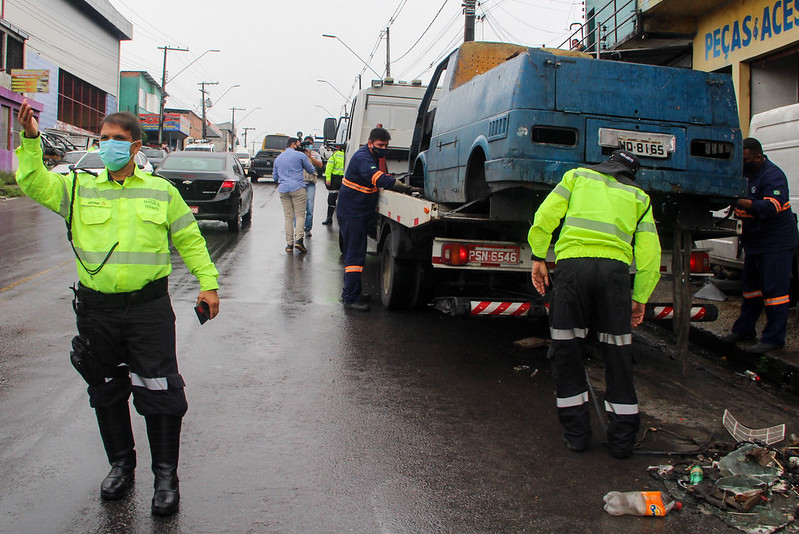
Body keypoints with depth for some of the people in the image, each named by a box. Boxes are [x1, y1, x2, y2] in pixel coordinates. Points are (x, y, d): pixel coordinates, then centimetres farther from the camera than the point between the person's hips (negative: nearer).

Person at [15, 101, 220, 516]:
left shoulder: (161, 191, 6)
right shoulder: (79, 189, 8)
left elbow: (189, 239, 10)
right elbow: (34, 184, -4)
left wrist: (208, 282, 5)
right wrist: (30, 140, -17)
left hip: (149, 308, -2)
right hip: (97, 309, 3)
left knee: (158, 393, -3)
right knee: (106, 392, 14)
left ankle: (166, 475, 12)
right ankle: (120, 465, 33)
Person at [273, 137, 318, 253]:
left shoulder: (278, 158, 17)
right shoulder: (300, 155, 0)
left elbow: (274, 177, 24)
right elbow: (311, 170, 10)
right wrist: (308, 159, 27)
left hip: (283, 190, 5)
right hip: (298, 188, -5)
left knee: (288, 216, 6)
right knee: (300, 215, -2)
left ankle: (289, 243, 2)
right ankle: (299, 239, -18)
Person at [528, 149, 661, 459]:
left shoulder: (578, 176, 21)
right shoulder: (639, 197, 23)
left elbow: (545, 216, 7)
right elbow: (649, 252, 16)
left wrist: (538, 258, 10)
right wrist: (640, 298, 19)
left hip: (573, 262, -1)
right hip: (615, 268, 2)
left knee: (567, 352, 8)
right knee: (618, 355, 9)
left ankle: (576, 433, 13)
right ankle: (622, 440, 13)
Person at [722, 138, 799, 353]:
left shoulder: (773, 176, -19)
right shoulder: (746, 172, 8)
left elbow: (772, 206, -33)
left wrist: (741, 202, -43)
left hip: (776, 242, -9)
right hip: (754, 240, 9)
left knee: (774, 289, -7)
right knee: (750, 285, 17)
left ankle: (774, 338, -3)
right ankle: (744, 329, 28)